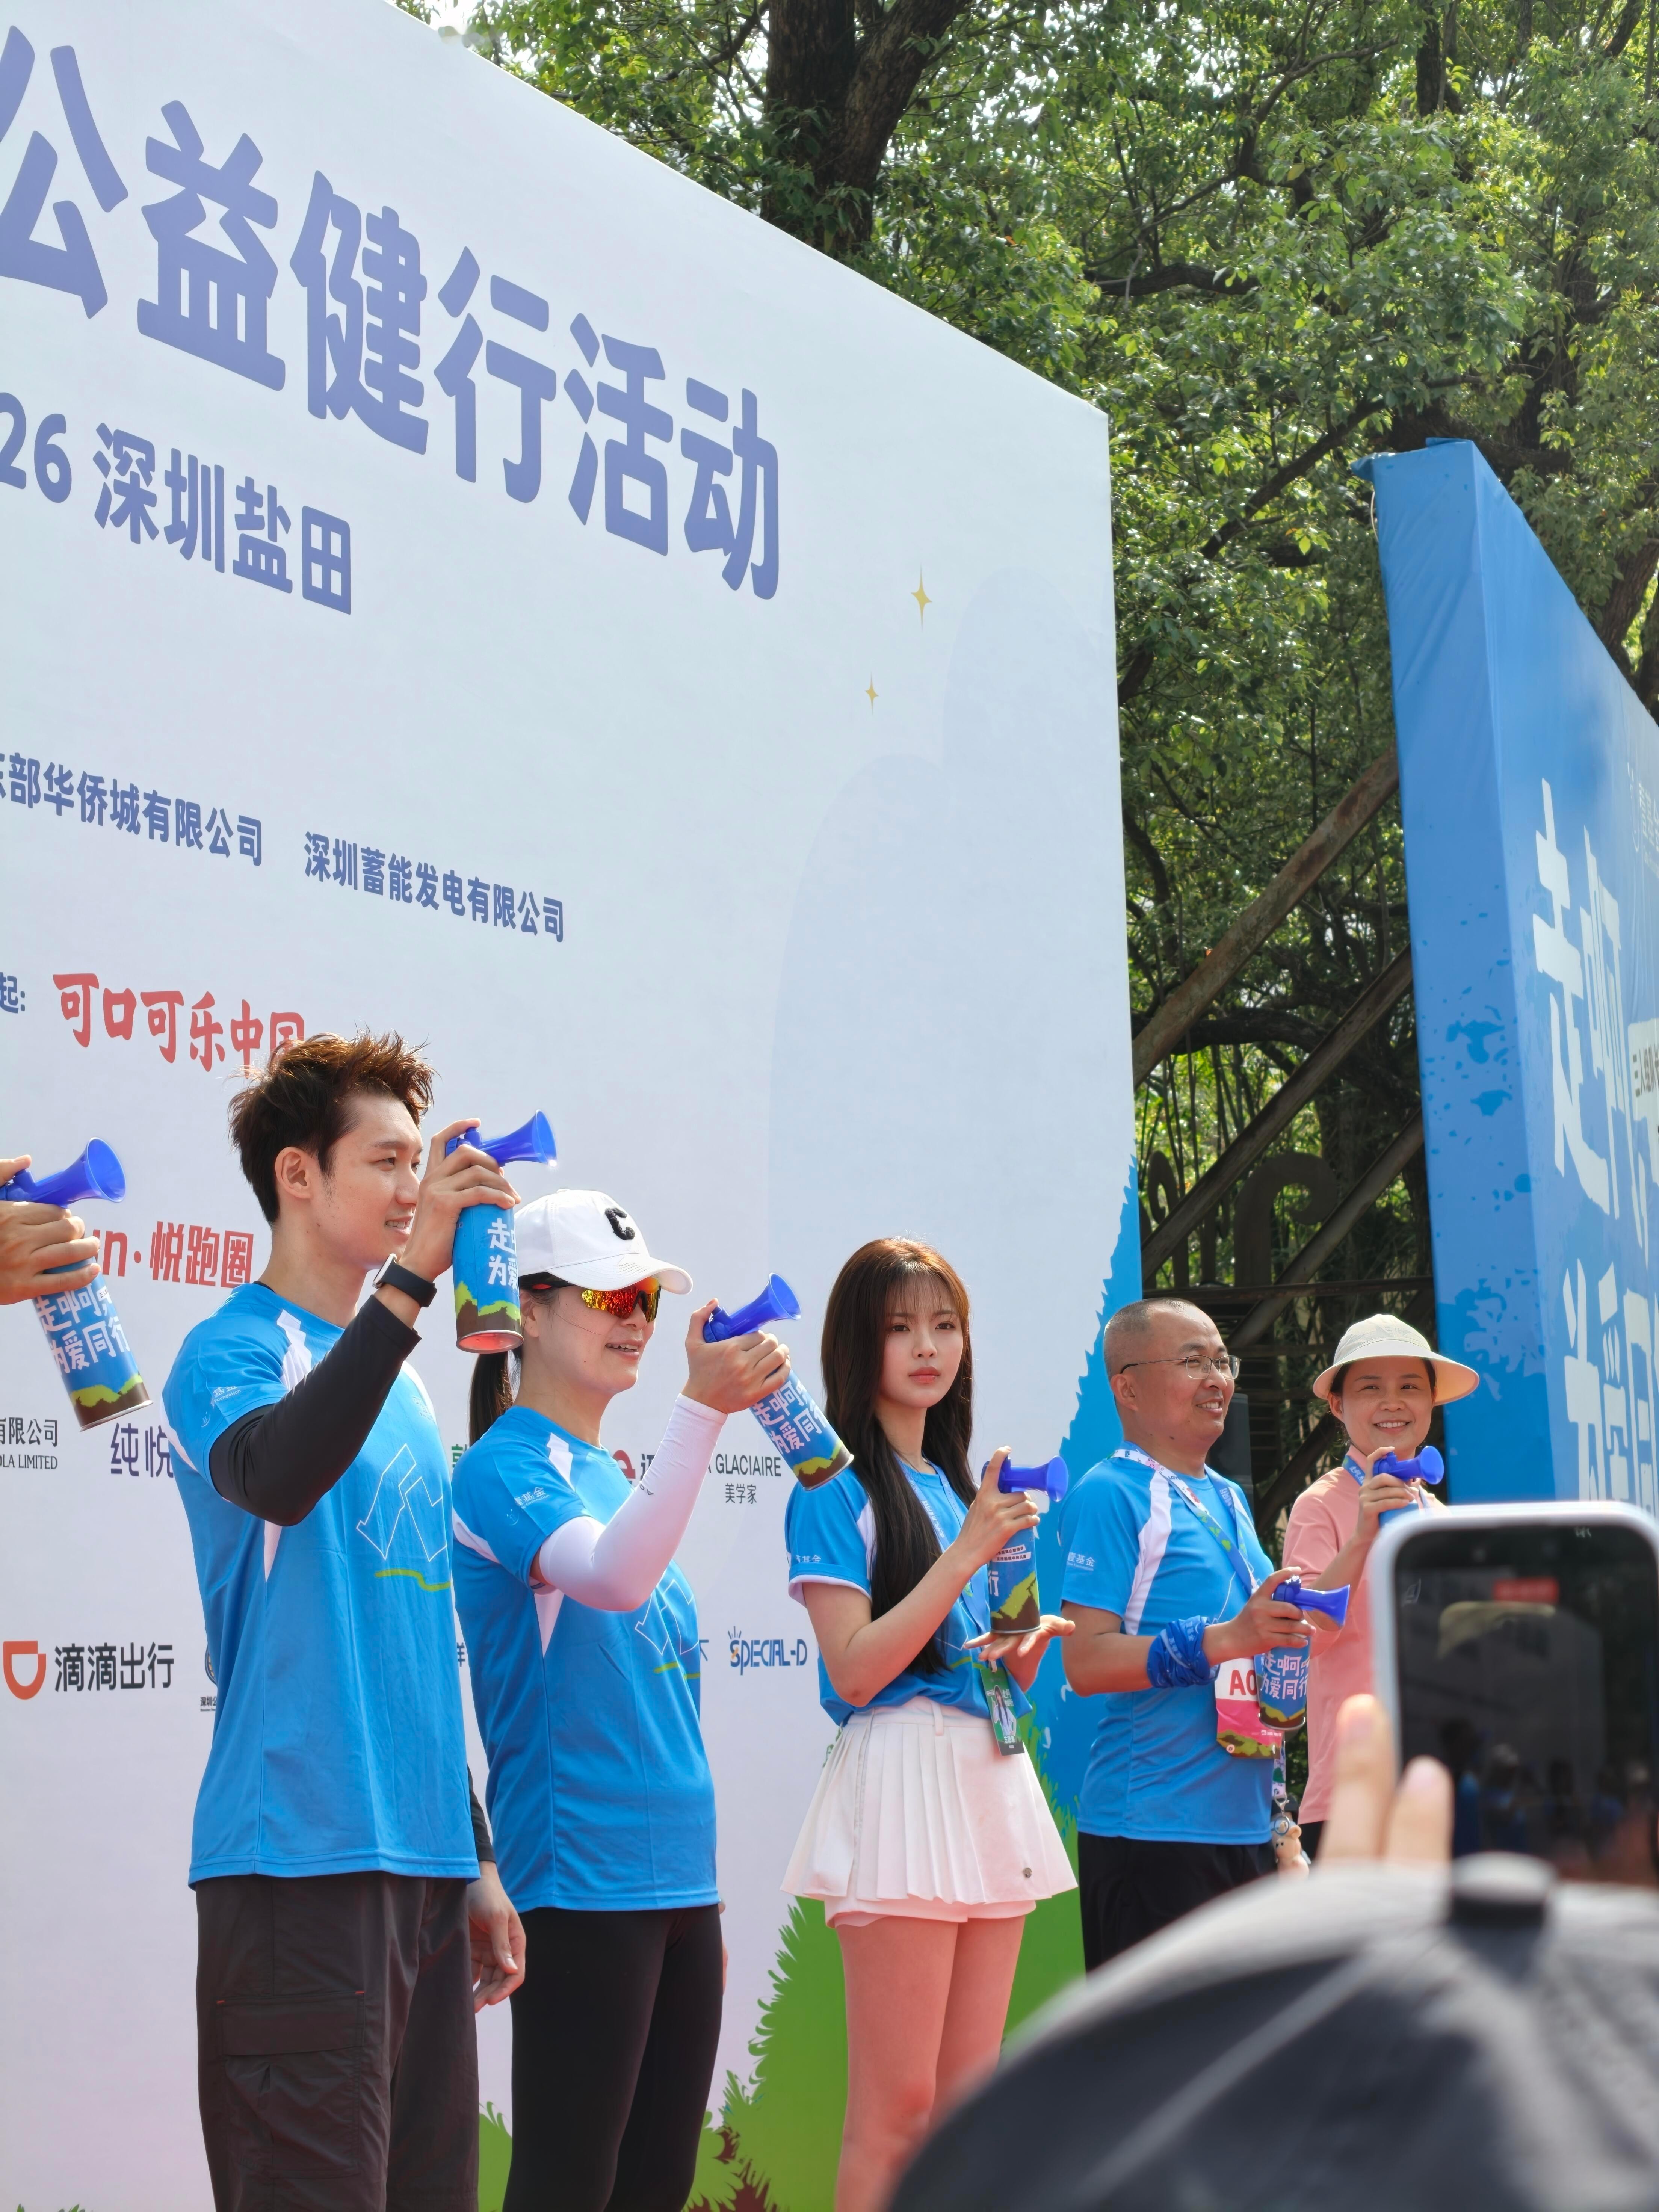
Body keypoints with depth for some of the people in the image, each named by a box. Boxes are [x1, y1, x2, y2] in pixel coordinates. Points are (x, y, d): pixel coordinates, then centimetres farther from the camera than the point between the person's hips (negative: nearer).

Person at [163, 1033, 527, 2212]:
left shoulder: (398, 1384, 18)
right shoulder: (236, 1351, -4)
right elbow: (276, 1476, -30)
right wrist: (412, 1275, -31)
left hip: (425, 1858, 8)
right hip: (302, 1854, -8)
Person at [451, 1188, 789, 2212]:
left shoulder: (612, 1474, 16)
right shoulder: (507, 1467, -9)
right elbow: (611, 1578, -30)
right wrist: (702, 1408, -39)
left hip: (679, 1879, 8)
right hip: (583, 1885, -8)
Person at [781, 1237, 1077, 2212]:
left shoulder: (961, 1482, 17)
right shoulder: (839, 1489, -4)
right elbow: (856, 1670, -14)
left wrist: (1030, 1645, 2)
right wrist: (968, 1553, -15)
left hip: (992, 1774, 7)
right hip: (903, 1774, -7)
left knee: (972, 2101, 8)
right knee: (897, 2111, -6)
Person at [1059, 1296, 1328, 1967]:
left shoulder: (1228, 1499, 19)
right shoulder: (1110, 1494, -8)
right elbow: (1086, 1661, -17)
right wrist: (1221, 1640, -23)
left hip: (1243, 1823, 8)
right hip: (1150, 1829, -8)